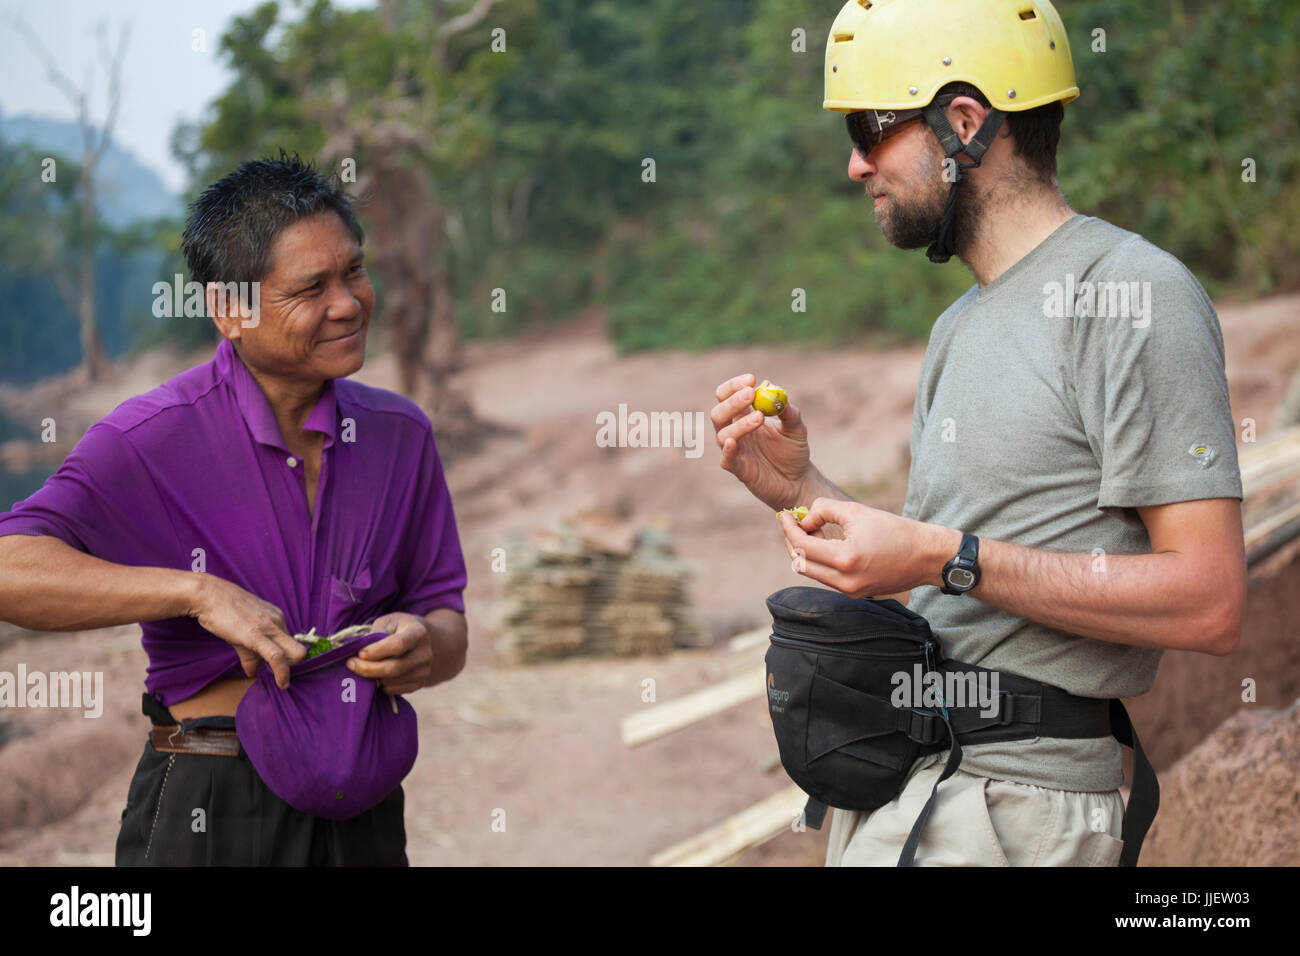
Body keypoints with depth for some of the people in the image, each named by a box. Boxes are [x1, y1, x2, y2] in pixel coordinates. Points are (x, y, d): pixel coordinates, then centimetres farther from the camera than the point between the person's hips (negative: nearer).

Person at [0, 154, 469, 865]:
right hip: (206, 812, -4)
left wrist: (423, 646, -16)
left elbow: (449, 625, 8)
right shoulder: (152, 440, -11)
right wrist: (199, 593, -28)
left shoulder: (400, 433, 4)